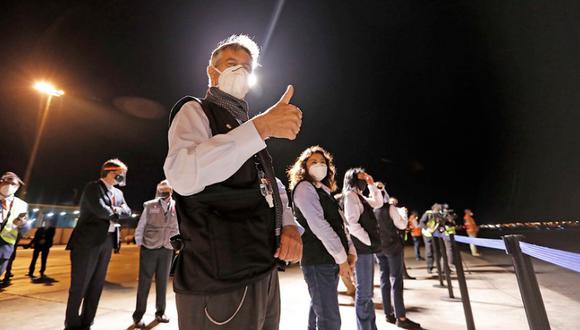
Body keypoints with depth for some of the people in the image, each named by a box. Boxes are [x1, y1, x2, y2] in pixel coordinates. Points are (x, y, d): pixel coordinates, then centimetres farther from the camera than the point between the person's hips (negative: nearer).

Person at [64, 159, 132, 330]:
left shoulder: (118, 193, 15)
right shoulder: (93, 187, -7)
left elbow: (127, 211, 6)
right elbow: (101, 210, -20)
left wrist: (116, 210, -11)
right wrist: (116, 213, -3)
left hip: (107, 241, 7)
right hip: (88, 240, -7)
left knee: (97, 284, 11)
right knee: (80, 284, 2)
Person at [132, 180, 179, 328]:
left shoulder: (176, 207, -1)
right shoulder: (150, 206, -6)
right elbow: (140, 228, -1)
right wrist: (139, 244, -2)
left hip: (167, 250, 3)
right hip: (149, 249, -2)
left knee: (162, 282, 13)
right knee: (144, 283, 6)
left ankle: (160, 312, 28)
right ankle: (138, 316, 21)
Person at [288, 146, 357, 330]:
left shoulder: (325, 191, 17)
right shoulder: (304, 187, -9)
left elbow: (340, 224, 14)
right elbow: (318, 225, -18)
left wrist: (350, 251, 2)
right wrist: (342, 257, -16)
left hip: (330, 259, 8)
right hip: (317, 261, -8)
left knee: (319, 310, 17)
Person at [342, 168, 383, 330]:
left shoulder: (360, 196, 17)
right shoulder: (350, 195, -12)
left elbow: (378, 202, 27)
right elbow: (352, 223, -20)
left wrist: (372, 184, 19)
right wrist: (369, 241, -15)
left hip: (367, 248, 10)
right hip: (362, 248, -10)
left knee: (367, 292, 17)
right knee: (364, 293, -2)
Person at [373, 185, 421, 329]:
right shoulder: (390, 208, -12)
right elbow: (402, 225, -8)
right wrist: (403, 212, 8)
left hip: (378, 247, 5)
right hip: (392, 246, -5)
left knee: (384, 279, 11)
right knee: (396, 280, -1)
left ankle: (388, 314, 18)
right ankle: (400, 317, 2)